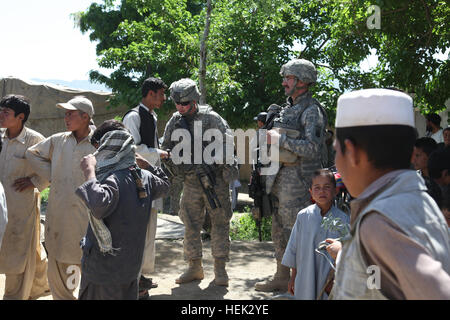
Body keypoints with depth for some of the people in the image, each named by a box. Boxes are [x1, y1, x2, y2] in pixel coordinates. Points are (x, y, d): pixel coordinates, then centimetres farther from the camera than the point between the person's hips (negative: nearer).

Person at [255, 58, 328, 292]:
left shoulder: (312, 111, -11)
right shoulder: (287, 108, 17)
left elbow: (312, 149, -21)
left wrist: (281, 140, -20)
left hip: (297, 178, -9)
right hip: (280, 176, 9)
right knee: (279, 229, 14)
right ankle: (281, 277, 25)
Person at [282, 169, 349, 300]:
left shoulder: (343, 219, -6)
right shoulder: (303, 216, -3)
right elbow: (294, 249, 5)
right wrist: (293, 278, 9)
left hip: (331, 282, -1)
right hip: (305, 283, 1)